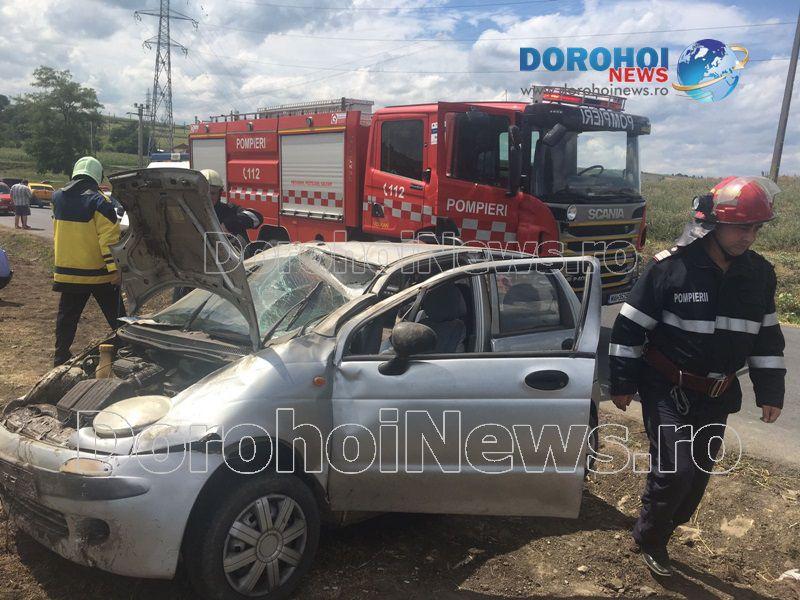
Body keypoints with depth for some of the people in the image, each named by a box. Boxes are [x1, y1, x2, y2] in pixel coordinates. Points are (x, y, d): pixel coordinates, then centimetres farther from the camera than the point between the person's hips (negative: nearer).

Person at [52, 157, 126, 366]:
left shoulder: (58, 198, 6)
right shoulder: (98, 201, -13)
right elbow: (109, 238, -19)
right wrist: (114, 268, -18)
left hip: (67, 272, 5)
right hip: (97, 272, -5)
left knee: (66, 318, 13)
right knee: (116, 318, 5)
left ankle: (61, 360, 16)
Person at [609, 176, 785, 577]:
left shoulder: (759, 273, 0)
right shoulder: (670, 268, -17)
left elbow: (767, 336, 10)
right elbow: (630, 329, -12)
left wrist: (770, 392, 8)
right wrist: (622, 384, -9)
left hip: (717, 397, 6)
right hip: (668, 391, -5)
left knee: (699, 472, 13)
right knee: (674, 470, -9)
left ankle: (660, 532, 35)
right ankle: (649, 540, 17)